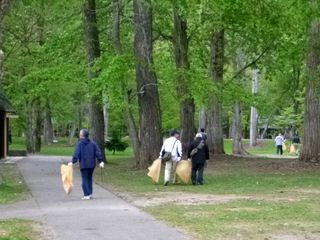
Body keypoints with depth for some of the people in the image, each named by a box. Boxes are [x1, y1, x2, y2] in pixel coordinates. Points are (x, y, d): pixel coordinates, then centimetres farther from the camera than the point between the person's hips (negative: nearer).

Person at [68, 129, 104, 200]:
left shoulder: (80, 144, -6)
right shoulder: (92, 143, 7)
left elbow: (76, 154, -16)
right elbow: (98, 152, 2)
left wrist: (73, 162, -18)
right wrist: (101, 161, 1)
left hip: (84, 165, -4)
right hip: (92, 164, 4)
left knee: (84, 180, 1)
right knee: (89, 179, 17)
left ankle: (86, 195, -5)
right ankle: (90, 194, 18)